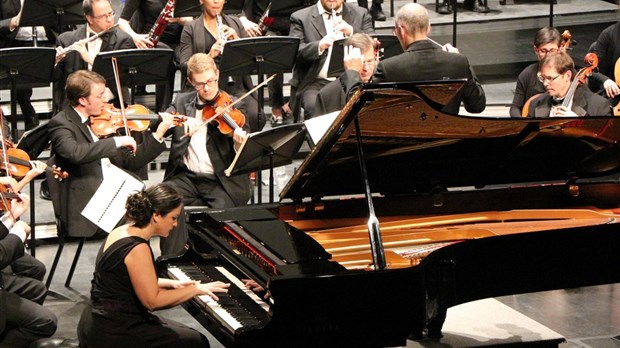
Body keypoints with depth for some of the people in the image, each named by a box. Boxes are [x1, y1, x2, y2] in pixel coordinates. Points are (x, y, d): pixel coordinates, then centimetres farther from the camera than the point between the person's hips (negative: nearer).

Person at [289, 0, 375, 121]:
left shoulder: (361, 14, 13)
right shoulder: (300, 17, 7)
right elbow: (294, 53, -5)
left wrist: (351, 31, -14)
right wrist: (319, 46, -23)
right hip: (316, 81, -1)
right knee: (314, 106, -33)